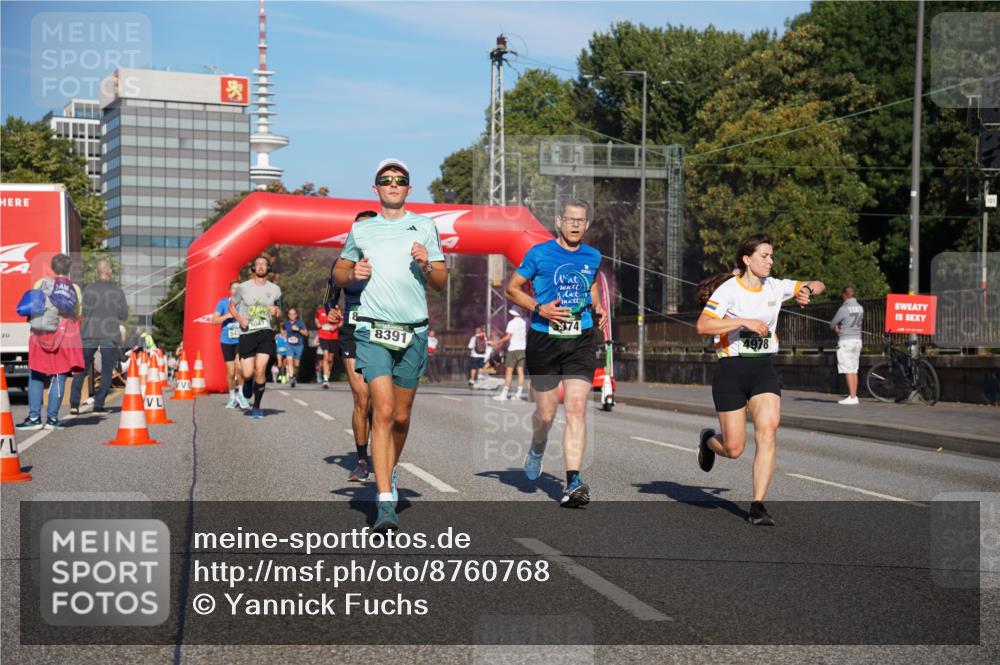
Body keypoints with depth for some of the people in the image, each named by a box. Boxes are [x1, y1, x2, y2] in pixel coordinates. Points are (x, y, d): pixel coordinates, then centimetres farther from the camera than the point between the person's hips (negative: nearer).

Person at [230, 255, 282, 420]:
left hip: (266, 332, 0)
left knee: (260, 369, -14)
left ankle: (257, 407, 1)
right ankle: (248, 383, 35)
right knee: (248, 373, -5)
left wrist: (276, 311, -3)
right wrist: (239, 318, -5)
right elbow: (231, 305, 14)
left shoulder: (274, 289, 8)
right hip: (247, 333, 0)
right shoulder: (243, 287, 3)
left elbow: (279, 310, 21)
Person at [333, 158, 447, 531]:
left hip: (414, 333, 1)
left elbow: (441, 283, 9)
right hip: (373, 331, -1)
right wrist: (353, 274, -1)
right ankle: (385, 504, -19)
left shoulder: (424, 227, 9)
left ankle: (389, 474, 36)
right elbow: (338, 273, 21)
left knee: (402, 416, 9)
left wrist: (426, 265, -12)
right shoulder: (360, 229, 11)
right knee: (383, 411, -15)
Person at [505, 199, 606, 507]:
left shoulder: (593, 257, 8)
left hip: (581, 342, 2)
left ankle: (573, 482, -15)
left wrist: (597, 308, 10)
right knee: (546, 413, 6)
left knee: (577, 410, -12)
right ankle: (537, 449, 42)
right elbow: (512, 288, 2)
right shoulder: (539, 254, -3)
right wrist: (540, 308, -12)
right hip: (544, 340, -2)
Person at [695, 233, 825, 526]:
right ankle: (708, 440, 38)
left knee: (767, 434, -17)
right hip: (731, 370, -4)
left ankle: (757, 505, -11)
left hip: (764, 370, 4)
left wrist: (807, 289, -8)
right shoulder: (728, 289, -9)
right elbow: (703, 326, -21)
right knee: (733, 450, 1)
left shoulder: (775, 287, 7)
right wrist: (745, 321, -24)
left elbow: (818, 286, 15)